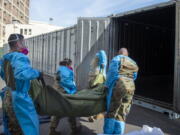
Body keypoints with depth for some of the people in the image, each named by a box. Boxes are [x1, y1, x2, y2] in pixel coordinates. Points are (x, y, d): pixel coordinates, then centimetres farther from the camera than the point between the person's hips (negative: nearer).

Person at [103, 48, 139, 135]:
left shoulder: (116, 59, 8)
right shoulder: (134, 63, 24)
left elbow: (111, 74, -2)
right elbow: (134, 77, 16)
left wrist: (107, 86, 3)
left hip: (118, 86, -4)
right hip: (130, 88, 5)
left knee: (112, 112, 0)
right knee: (122, 114, 6)